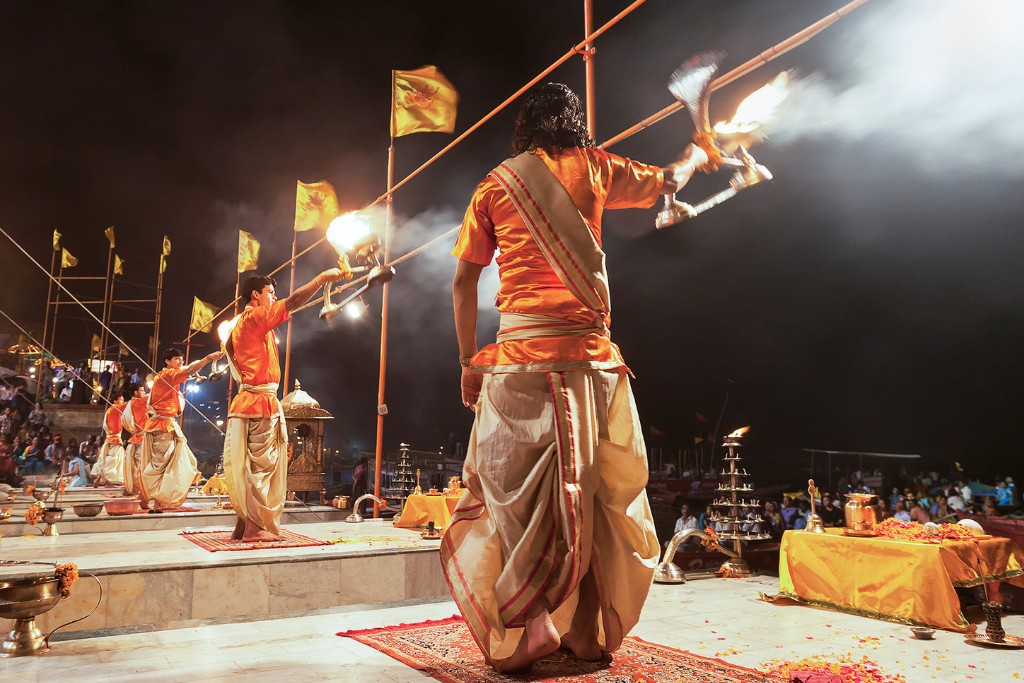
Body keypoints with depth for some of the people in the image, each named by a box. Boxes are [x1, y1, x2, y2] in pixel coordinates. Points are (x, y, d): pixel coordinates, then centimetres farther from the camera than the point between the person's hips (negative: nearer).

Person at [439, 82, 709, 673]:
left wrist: (469, 364, 12)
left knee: (516, 495, 5)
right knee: (597, 495, 11)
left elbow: (464, 281, 7)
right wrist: (695, 155, 49)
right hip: (589, 352, 1)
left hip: (520, 355, 0)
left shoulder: (495, 183, 12)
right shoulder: (592, 167, 11)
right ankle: (591, 633, 20)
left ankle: (518, 637, 2)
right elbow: (667, 183, 27)